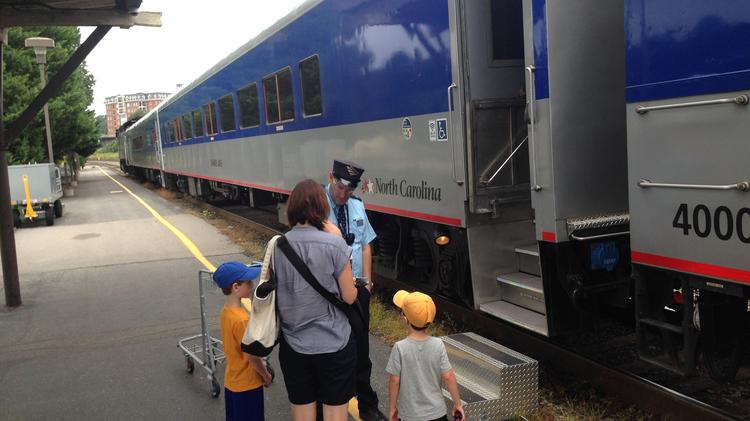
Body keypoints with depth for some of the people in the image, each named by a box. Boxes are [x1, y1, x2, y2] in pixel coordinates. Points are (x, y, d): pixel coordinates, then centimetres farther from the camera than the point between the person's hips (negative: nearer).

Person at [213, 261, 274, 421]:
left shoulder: (226, 311, -1)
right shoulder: (241, 320, -28)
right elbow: (251, 356, -22)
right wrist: (266, 375, -6)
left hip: (232, 381, 8)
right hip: (247, 385, -8)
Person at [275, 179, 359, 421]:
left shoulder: (277, 247, -4)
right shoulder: (334, 244, -14)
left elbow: (273, 294, 6)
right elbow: (349, 297, -9)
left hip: (293, 345, 3)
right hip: (334, 344, -3)